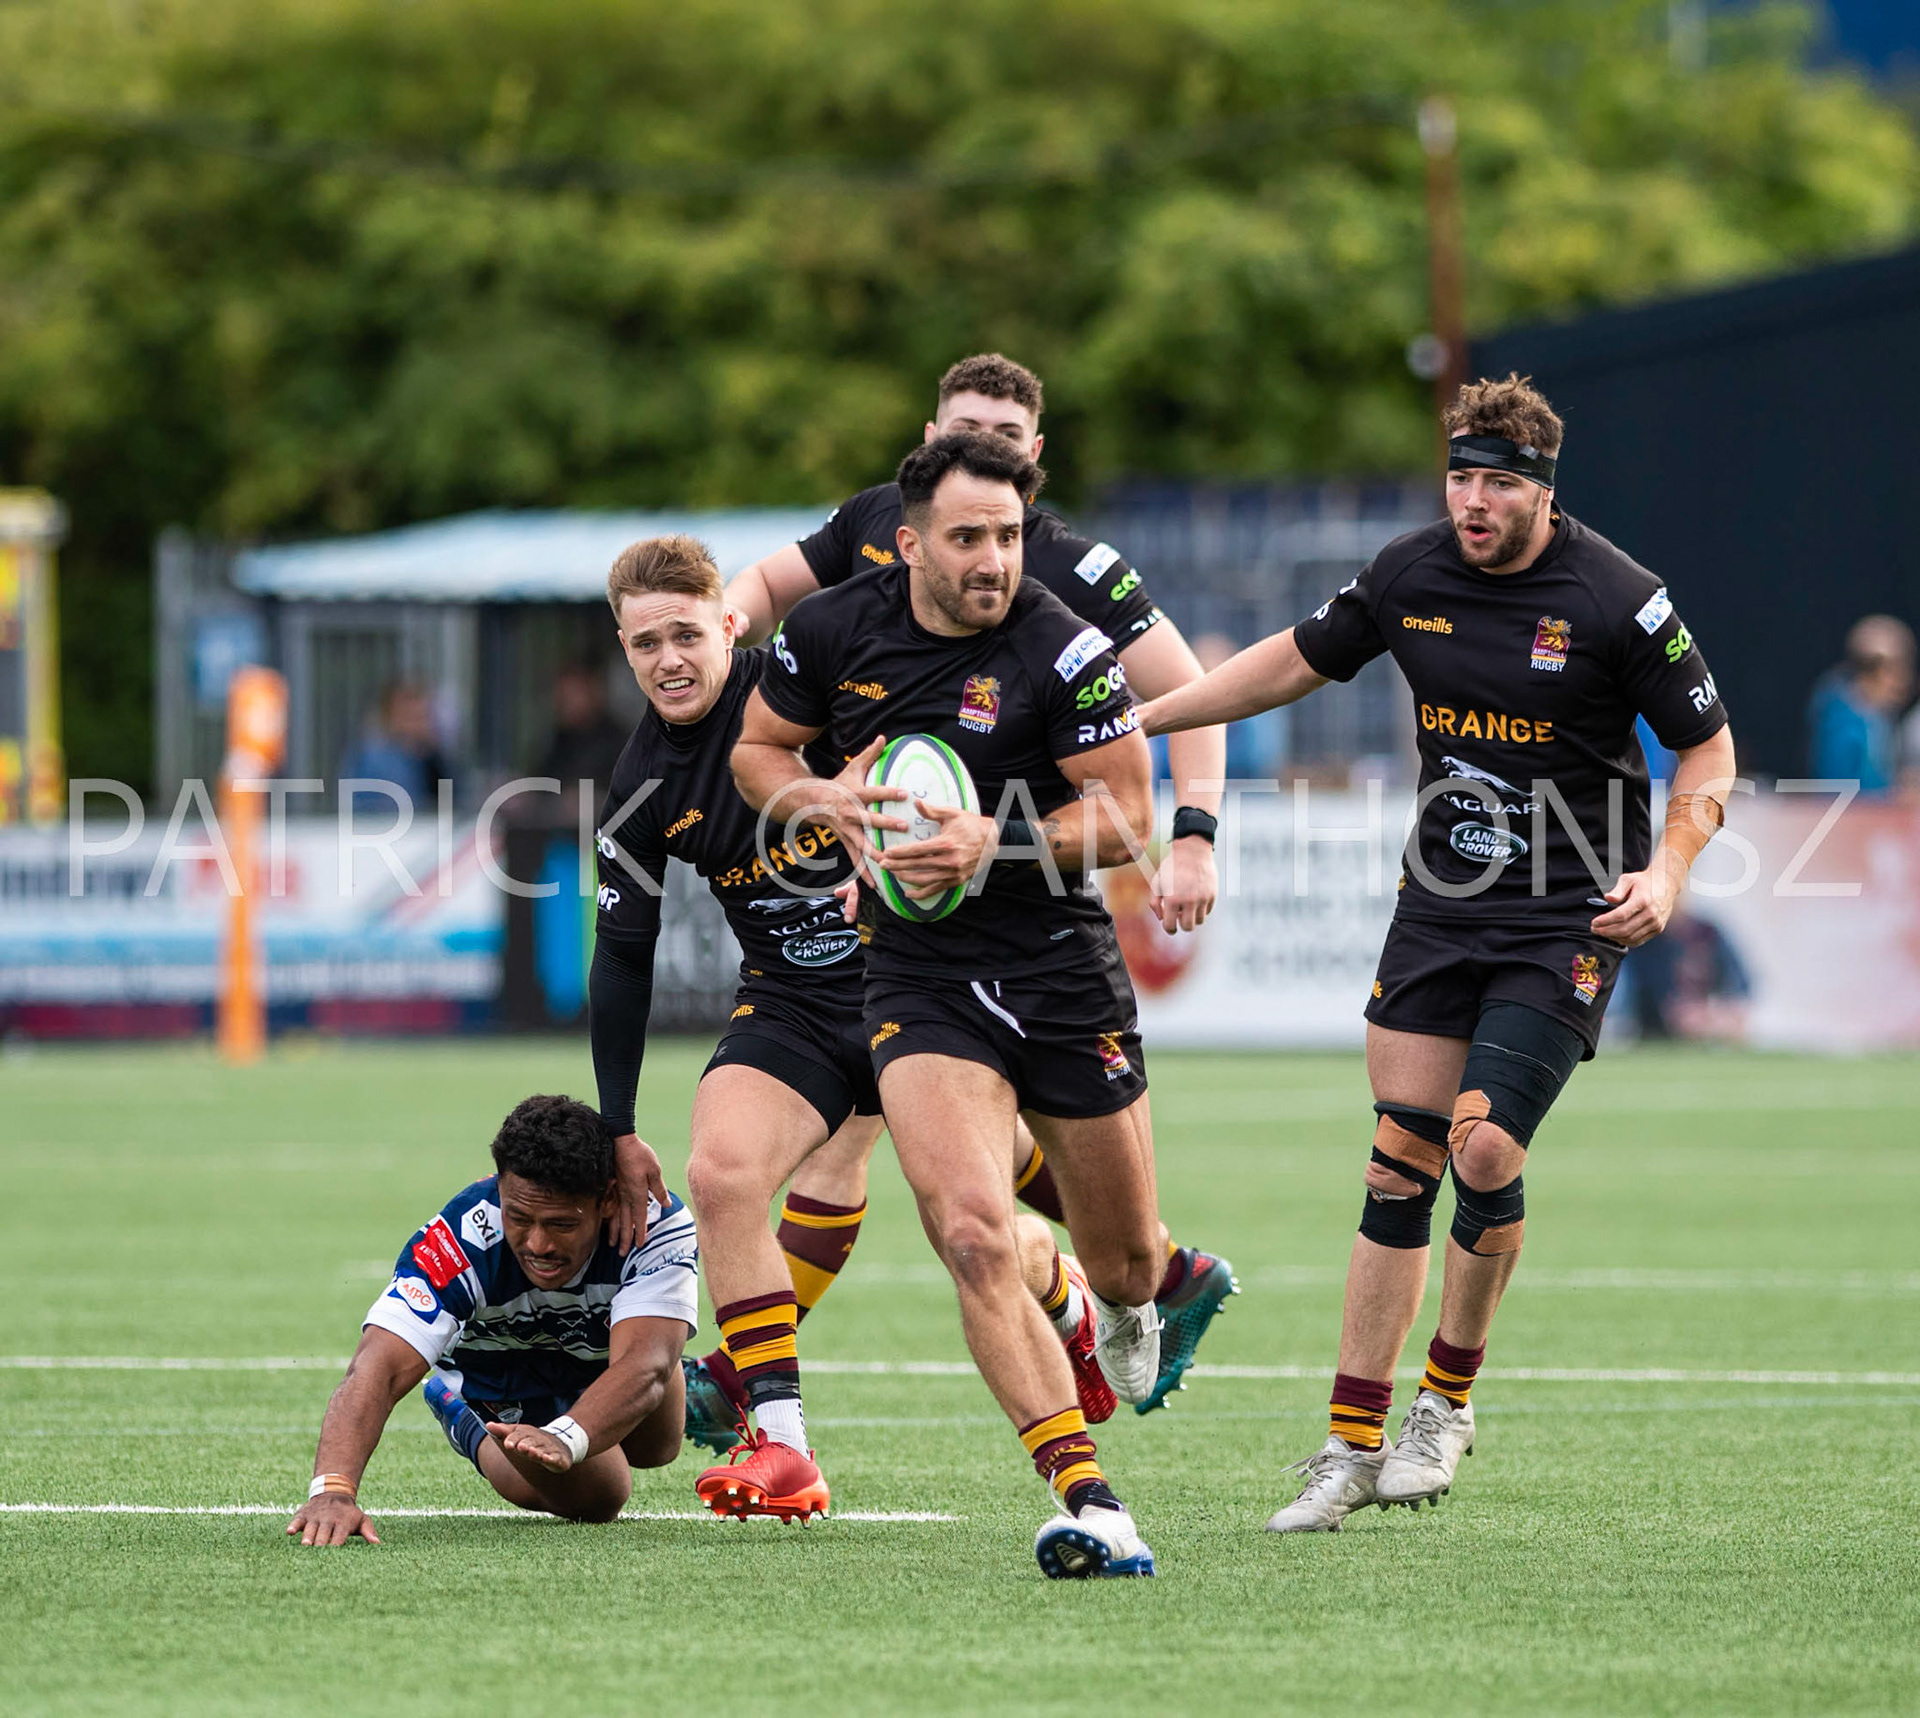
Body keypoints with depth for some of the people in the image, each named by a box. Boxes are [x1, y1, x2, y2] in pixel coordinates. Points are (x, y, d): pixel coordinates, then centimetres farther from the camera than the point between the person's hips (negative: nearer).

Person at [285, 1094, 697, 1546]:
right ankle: (466, 1421, 16)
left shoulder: (655, 1221, -43)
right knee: (594, 1496, -12)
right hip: (502, 1385, -2)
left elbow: (643, 1367, -56)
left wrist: (565, 1440, -76)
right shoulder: (465, 1240, -44)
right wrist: (333, 1490, -71)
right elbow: (377, 1372, -53)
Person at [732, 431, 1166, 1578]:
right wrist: (828, 798, -9)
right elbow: (758, 749, 12)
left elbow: (1125, 814, -9)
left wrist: (994, 840, -23)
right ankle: (1085, 1498, -21)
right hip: (919, 977, 1)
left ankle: (1128, 1301, 53)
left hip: (1063, 967, -1)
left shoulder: (1062, 650, -13)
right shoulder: (835, 629, -4)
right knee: (973, 1235, -21)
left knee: (1124, 1259, 13)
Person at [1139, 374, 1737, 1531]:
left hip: (1568, 921, -4)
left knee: (1484, 1148, -16)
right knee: (1401, 1164, 0)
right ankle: (1354, 1445, 5)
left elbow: (1710, 748, -4)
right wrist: (1139, 717, 16)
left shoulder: (1616, 600, -13)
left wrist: (1666, 872, -18)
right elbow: (1301, 661, 17)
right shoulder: (1410, 575, 0)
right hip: (1440, 905, 4)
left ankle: (1448, 1405, 8)